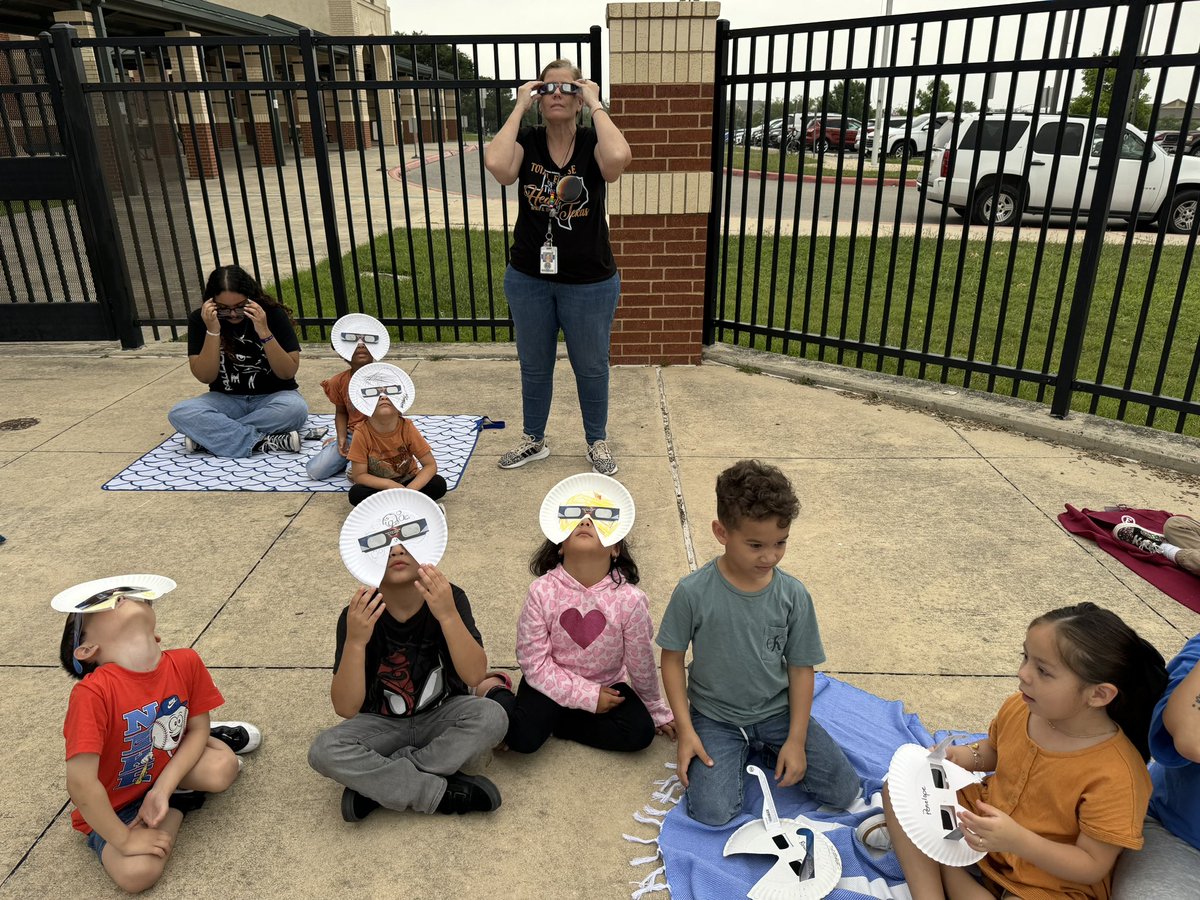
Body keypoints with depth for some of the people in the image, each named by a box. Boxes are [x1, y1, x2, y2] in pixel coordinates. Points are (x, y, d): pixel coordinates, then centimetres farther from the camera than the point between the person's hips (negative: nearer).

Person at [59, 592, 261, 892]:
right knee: (136, 873, -24)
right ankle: (181, 801, 5)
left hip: (165, 771, 3)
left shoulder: (185, 662, -19)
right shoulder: (92, 693, -35)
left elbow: (197, 727, -7)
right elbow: (81, 784, -33)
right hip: (110, 808, -2)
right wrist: (124, 840, -23)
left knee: (222, 768, -25)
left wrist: (161, 790, -19)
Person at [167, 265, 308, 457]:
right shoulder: (199, 319, -7)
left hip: (272, 397, -1)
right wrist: (212, 331, -24)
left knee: (296, 408, -36)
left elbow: (288, 373, -15)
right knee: (179, 413, -26)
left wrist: (264, 332, -27)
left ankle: (208, 435, -21)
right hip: (227, 400, 1)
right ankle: (263, 442, -29)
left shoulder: (272, 313, -12)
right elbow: (205, 377, -12)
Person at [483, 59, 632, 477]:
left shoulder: (592, 143, -8)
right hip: (528, 278, 2)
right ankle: (534, 441, 37)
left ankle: (597, 441, 35)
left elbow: (618, 158, -34)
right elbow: (497, 165, -28)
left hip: (590, 282, -2)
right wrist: (519, 107, -18)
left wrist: (596, 104, -20)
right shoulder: (526, 140, -4)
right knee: (534, 366, 17)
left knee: (591, 367, 13)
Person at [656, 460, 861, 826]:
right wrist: (685, 731, -12)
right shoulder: (693, 593, -20)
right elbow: (672, 658, -8)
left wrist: (796, 740, -7)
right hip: (715, 716, -2)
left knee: (845, 791, -4)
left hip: (778, 710, 2)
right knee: (712, 812, -18)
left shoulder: (793, 595, -12)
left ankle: (764, 749, 16)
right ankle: (738, 754, 12)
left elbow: (801, 667, -3)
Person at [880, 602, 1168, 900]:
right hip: (988, 818, 7)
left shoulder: (1115, 779, -28)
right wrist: (967, 756, -10)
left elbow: (1093, 866, -21)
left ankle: (942, 861, -9)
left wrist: (1017, 841, -34)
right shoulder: (1018, 708, -11)